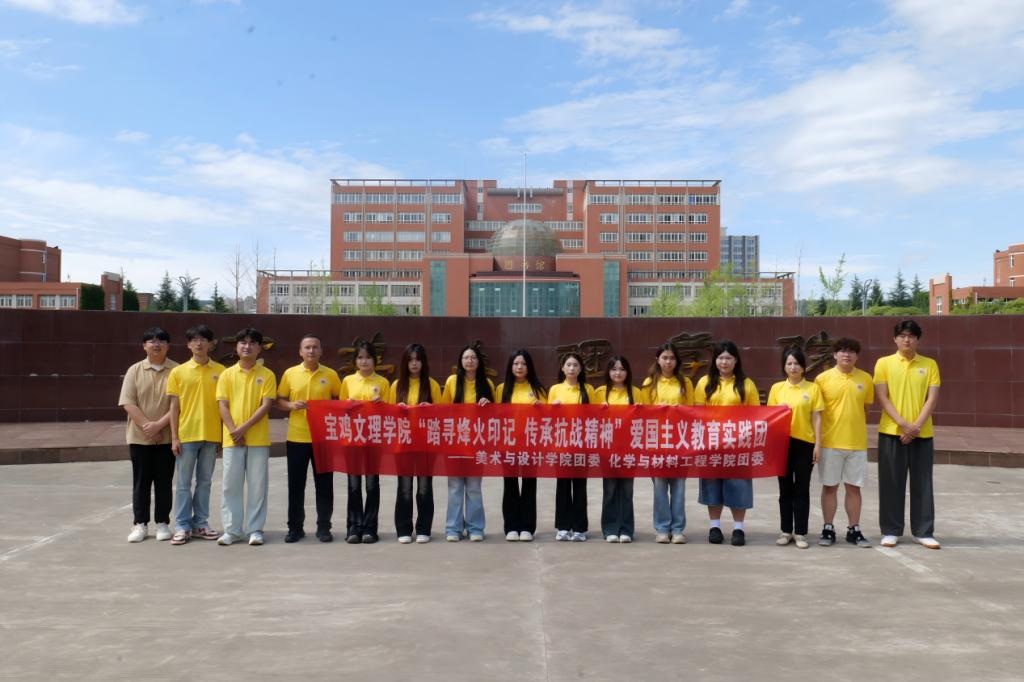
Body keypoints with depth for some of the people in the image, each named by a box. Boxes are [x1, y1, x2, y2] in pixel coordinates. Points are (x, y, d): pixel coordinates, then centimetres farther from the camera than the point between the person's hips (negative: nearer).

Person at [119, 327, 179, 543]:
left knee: (164, 481, 6)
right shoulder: (135, 370, 2)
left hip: (167, 437, -1)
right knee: (141, 481, 7)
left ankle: (162, 523, 16)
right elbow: (128, 403, -4)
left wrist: (159, 424, -16)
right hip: (139, 437, 1)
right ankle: (140, 524, 16)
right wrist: (146, 425, -14)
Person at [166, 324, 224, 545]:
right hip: (186, 435, -1)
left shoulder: (220, 371, 2)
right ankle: (182, 526, 12)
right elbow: (174, 406, 1)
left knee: (204, 482, 10)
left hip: (211, 435, 1)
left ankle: (201, 524, 19)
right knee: (184, 483, 4)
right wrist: (174, 437, -4)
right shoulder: (178, 372, 1)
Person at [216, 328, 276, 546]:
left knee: (257, 485, 2)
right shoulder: (227, 374, 7)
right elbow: (223, 406, 1)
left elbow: (266, 405, -6)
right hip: (232, 439, 2)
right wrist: (234, 431, -11)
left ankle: (256, 529, 11)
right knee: (231, 485, 4)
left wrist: (244, 427, -15)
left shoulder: (267, 375, 2)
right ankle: (231, 530, 13)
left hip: (258, 439, -1)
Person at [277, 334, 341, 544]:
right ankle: (295, 527, 18)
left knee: (324, 484, 5)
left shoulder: (331, 375, 2)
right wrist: (291, 405, -13)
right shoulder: (290, 374, 3)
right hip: (296, 437, 0)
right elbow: (279, 401, 7)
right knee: (296, 484, 6)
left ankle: (323, 527, 15)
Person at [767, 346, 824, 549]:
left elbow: (816, 418, 0)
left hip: (805, 443, -1)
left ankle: (800, 533, 11)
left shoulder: (813, 388, 2)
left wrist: (818, 444, -5)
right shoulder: (777, 388, 6)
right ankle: (786, 531, 18)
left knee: (802, 489, 3)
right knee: (785, 488, 9)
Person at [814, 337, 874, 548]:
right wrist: (816, 438, -3)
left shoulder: (865, 379, 3)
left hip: (857, 442, 2)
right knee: (829, 486, 6)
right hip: (830, 442, -2)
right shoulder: (823, 378, -3)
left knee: (854, 487, 8)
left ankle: (854, 530, 19)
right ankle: (828, 529, 16)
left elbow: (866, 408, 12)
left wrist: (857, 428, 6)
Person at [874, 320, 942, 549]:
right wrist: (903, 424, -15)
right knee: (891, 484, 3)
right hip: (891, 432, -1)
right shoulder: (884, 363, 2)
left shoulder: (929, 365, 6)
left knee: (922, 484, 6)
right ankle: (890, 531, 11)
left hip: (922, 433, 1)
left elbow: (932, 398, -1)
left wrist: (917, 425, -13)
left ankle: (923, 532, 14)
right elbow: (882, 398, -4)